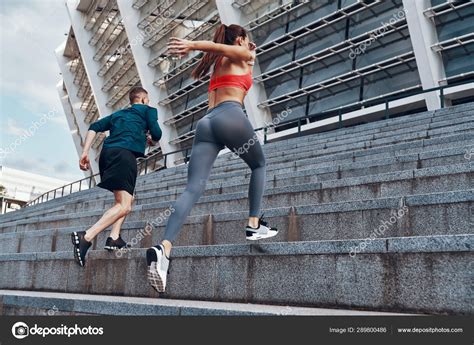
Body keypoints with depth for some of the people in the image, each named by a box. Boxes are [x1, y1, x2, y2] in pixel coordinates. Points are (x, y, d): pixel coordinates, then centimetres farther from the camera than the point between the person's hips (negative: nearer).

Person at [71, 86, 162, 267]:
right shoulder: (148, 110, 18)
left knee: (127, 199, 20)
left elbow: (94, 127, 20)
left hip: (107, 152, 7)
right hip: (125, 153, -7)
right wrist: (151, 140, 29)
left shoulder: (118, 114, 32)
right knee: (124, 206, -15)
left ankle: (114, 238, 4)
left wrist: (85, 152, 13)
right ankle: (86, 237, -31)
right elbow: (156, 134, 5)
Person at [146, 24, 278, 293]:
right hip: (231, 116, -5)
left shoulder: (220, 64, 34)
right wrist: (192, 45, -17)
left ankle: (164, 248, -29)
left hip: (206, 122, 6)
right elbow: (218, 47, -3)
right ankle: (255, 225, 15)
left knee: (194, 188, -10)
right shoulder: (240, 55, 16)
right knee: (259, 165, 23)